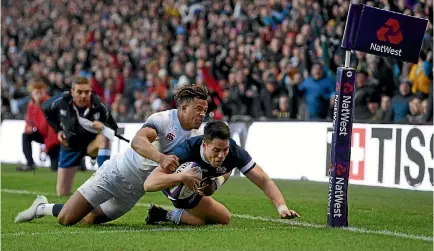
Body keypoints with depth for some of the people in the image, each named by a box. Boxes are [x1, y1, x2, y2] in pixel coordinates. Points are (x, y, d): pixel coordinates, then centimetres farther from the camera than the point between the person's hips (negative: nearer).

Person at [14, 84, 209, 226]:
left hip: (134, 191, 7)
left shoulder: (194, 134, -2)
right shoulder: (162, 119, -24)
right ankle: (41, 208, 28)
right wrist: (161, 158, -59)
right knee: (66, 218, -5)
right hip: (116, 175, -7)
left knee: (88, 220, 8)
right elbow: (137, 141, -42)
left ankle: (43, 208, 34)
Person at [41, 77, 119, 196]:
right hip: (70, 146, 2)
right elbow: (46, 109, 3)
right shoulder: (62, 102, -20)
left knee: (104, 137, -39)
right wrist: (58, 129, -1)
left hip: (91, 145, -1)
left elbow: (114, 129, -16)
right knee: (62, 193, -3)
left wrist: (104, 127, -38)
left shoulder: (98, 106, -25)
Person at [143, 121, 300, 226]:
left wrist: (281, 207, -47)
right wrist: (181, 176, -67)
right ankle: (170, 216, 5)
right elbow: (149, 184, -51)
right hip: (174, 181, -5)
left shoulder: (234, 152, -34)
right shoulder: (187, 152, -45)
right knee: (223, 218, -7)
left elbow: (264, 181, -30)